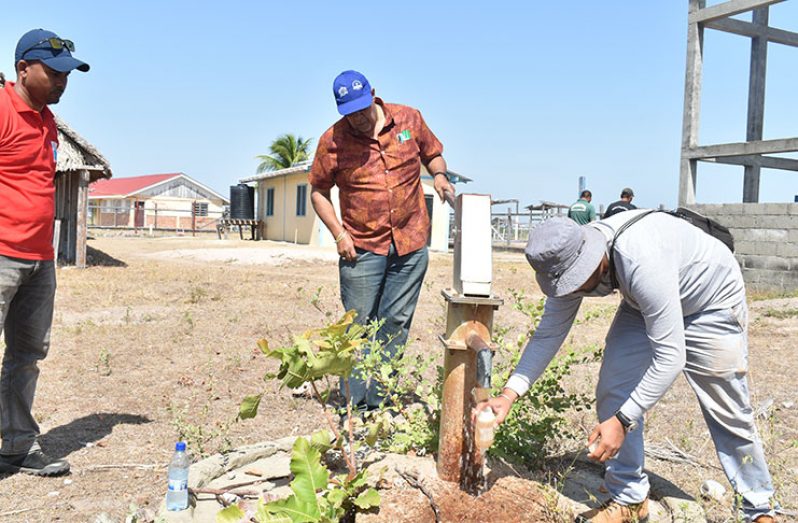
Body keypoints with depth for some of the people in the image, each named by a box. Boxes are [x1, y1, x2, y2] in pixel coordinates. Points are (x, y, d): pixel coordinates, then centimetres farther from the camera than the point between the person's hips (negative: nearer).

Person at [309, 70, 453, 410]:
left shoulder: (409, 119, 2)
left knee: (396, 324, 7)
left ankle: (379, 401, 17)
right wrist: (339, 234, -6)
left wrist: (439, 174, -5)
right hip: (362, 248, -2)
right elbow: (318, 192, 5)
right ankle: (353, 407, 11)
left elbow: (433, 153, 18)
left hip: (411, 244, 2)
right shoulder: (332, 141, -4)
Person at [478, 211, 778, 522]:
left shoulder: (642, 262, -43)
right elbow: (549, 333, -11)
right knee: (613, 391, -6)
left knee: (728, 413, 0)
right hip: (644, 305, 6)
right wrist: (509, 395, -19)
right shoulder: (570, 259, -21)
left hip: (711, 305, -6)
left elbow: (670, 356, -38)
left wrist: (622, 421, -36)